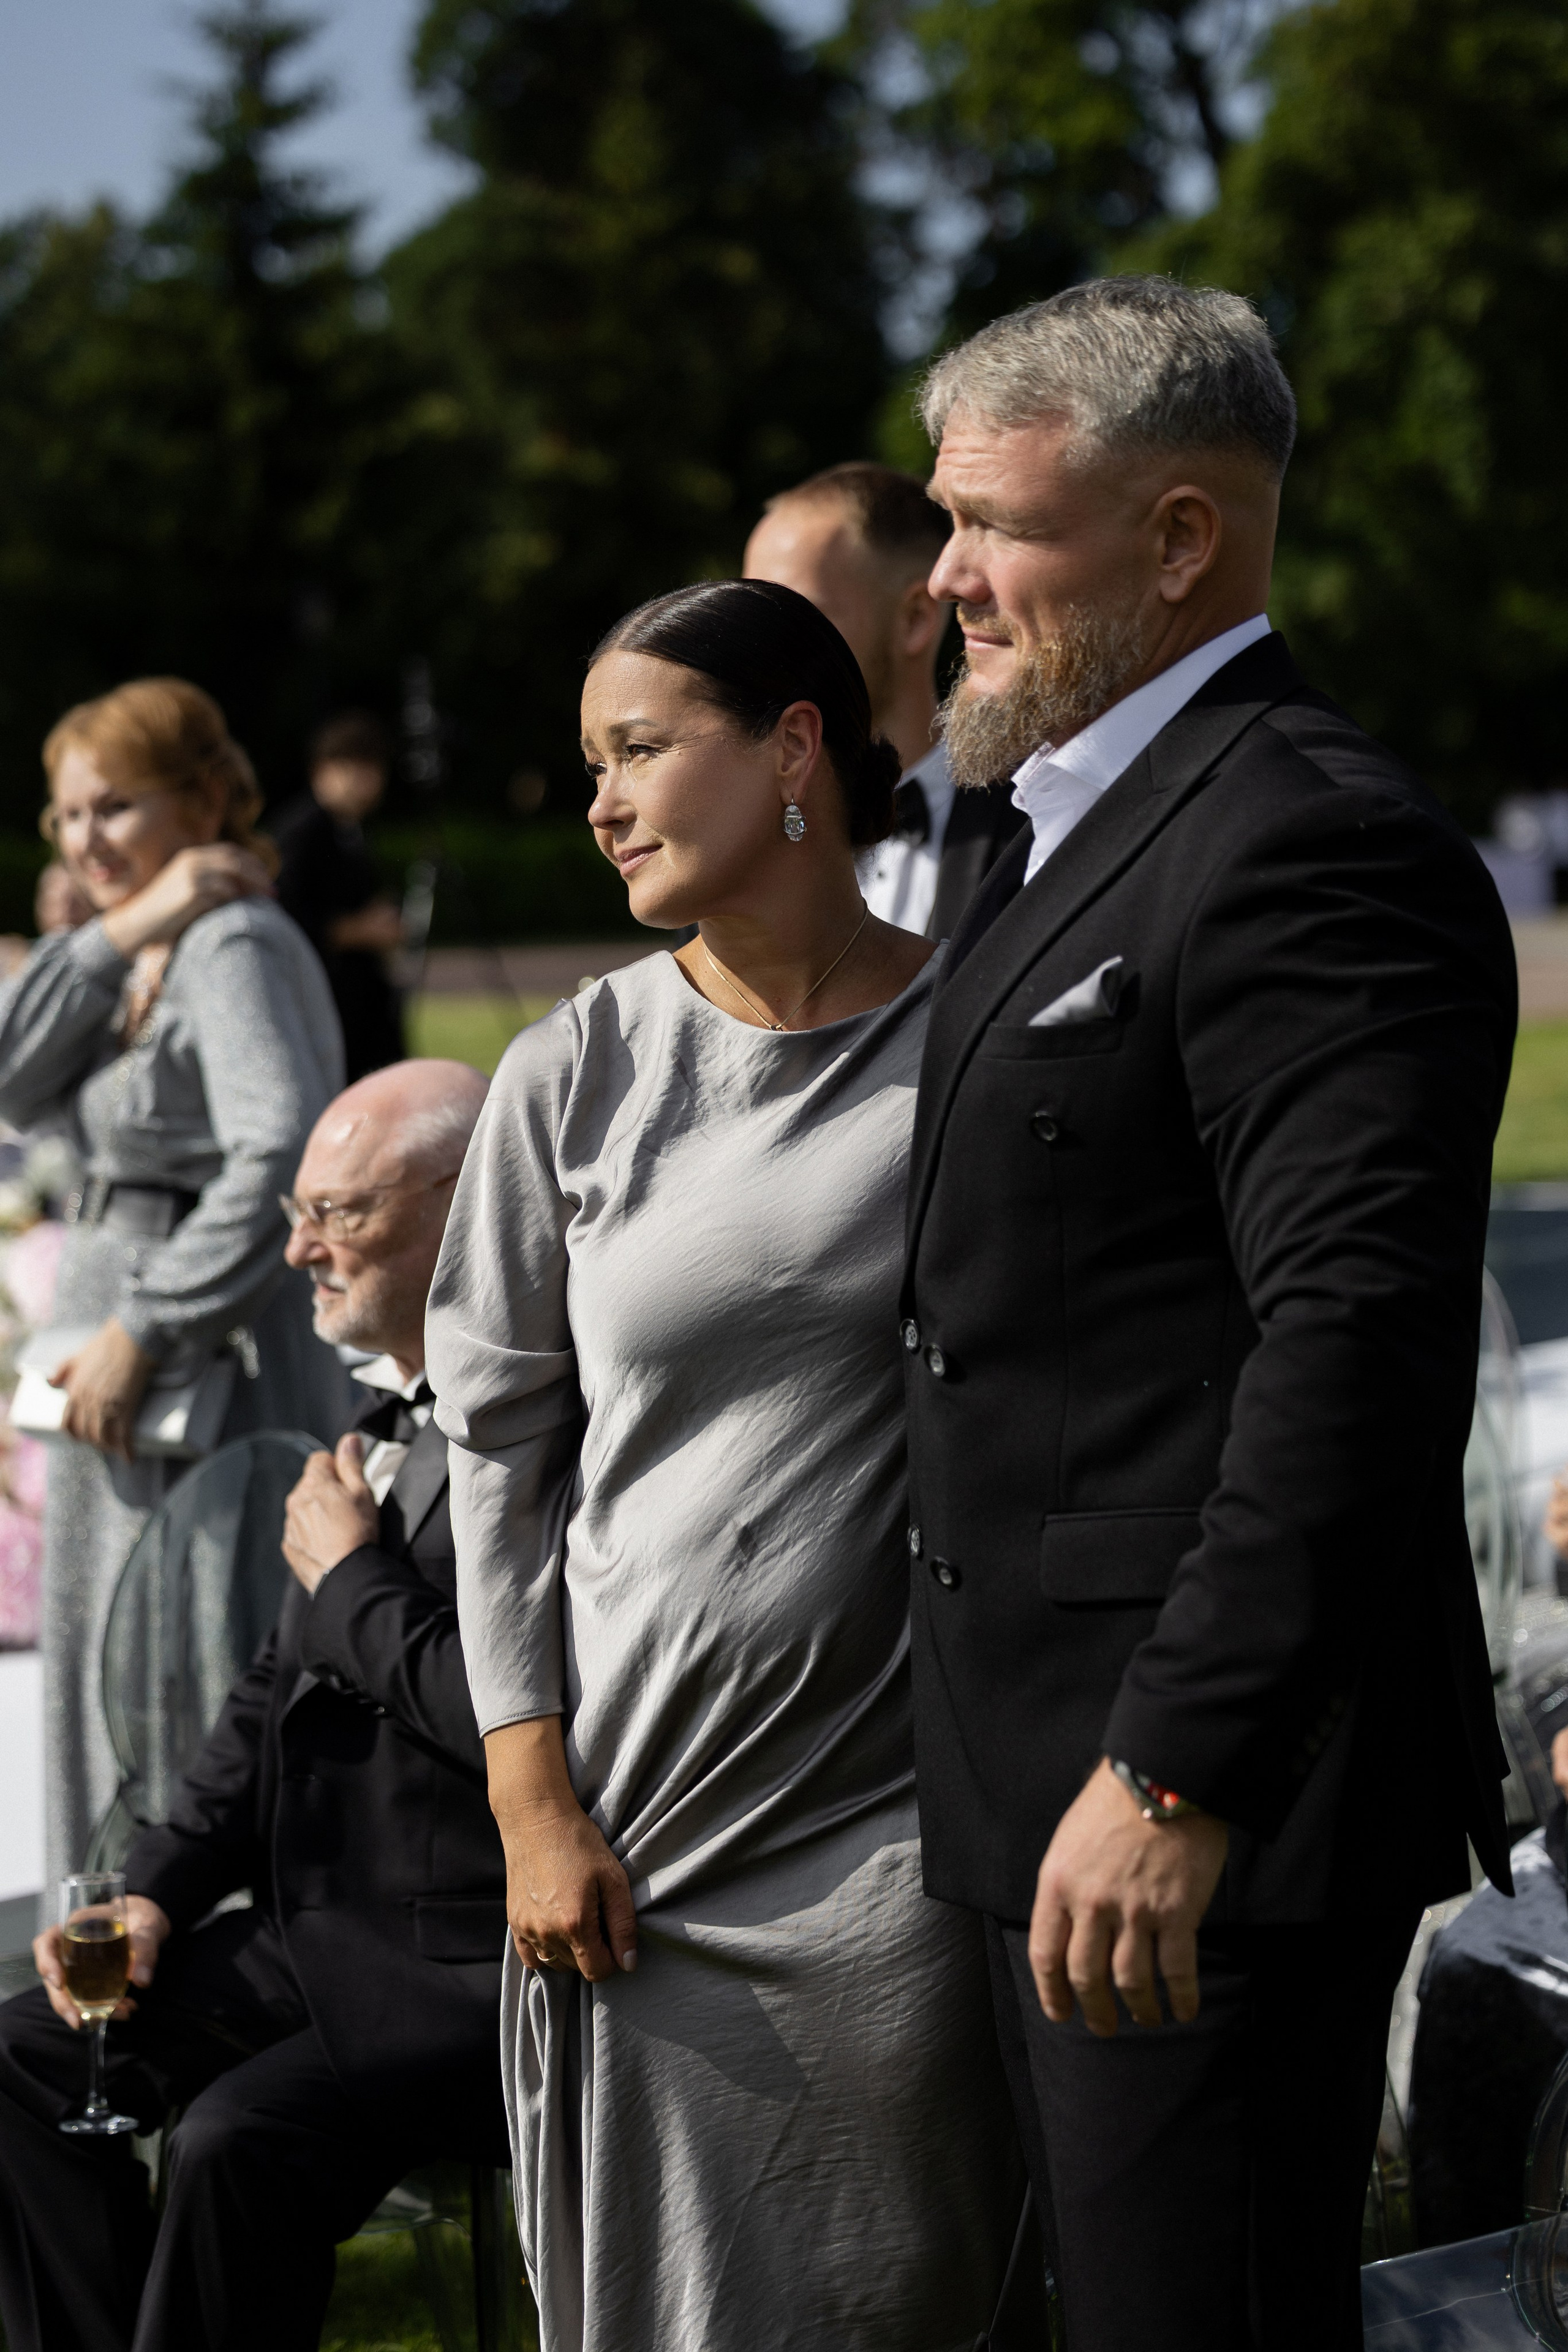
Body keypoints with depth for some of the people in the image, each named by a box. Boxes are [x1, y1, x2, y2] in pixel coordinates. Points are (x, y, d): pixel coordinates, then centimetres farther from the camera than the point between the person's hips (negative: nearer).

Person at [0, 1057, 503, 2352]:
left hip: (480, 1967, -10)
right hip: (331, 1929, 10)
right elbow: (282, 1693, 19)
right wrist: (157, 1894, 7)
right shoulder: (388, 1418, 13)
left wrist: (349, 1579, -12)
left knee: (243, 2140, -26)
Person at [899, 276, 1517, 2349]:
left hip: (1214, 1805, -10)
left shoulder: (1308, 841, -16)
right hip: (1079, 1783, 10)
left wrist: (1174, 1777, -26)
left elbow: (1360, 1340, -24)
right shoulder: (1088, 828, 17)